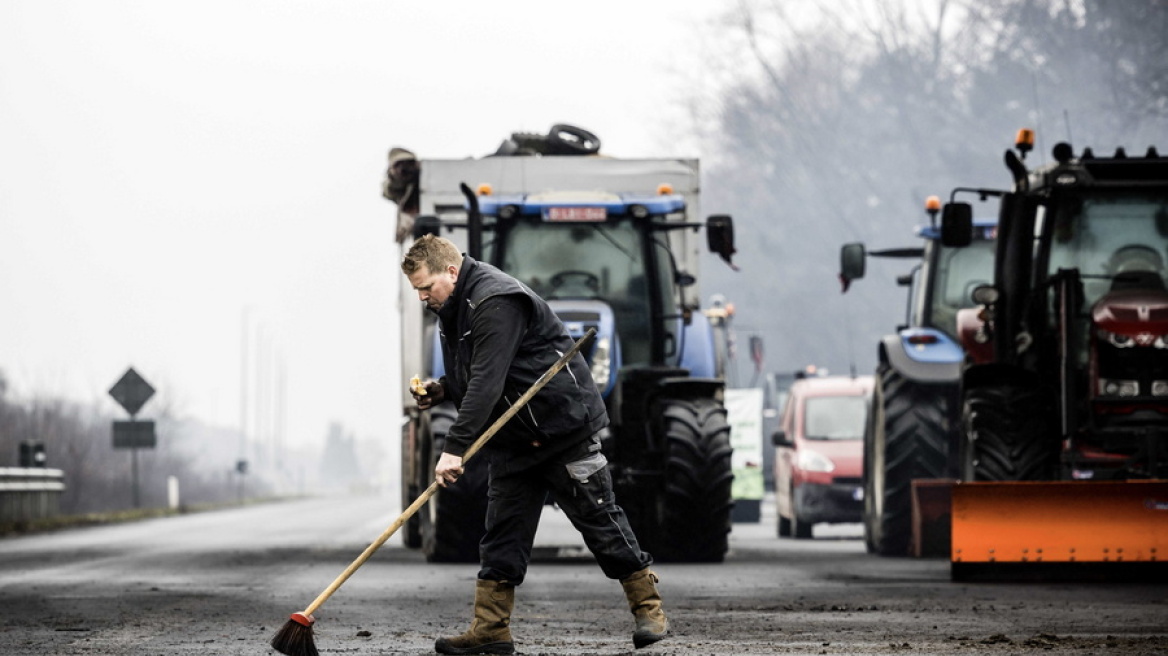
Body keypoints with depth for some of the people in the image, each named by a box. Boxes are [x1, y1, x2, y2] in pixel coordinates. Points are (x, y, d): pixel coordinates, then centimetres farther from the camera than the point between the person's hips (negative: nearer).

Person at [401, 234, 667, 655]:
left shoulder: (496, 302, -23)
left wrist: (455, 447, -35)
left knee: (598, 518, -1)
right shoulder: (452, 310, 10)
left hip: (564, 426, -9)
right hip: (513, 438, 9)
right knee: (503, 530, 3)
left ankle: (649, 609, 9)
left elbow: (488, 381, -31)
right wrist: (442, 389, 0)